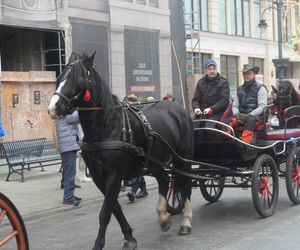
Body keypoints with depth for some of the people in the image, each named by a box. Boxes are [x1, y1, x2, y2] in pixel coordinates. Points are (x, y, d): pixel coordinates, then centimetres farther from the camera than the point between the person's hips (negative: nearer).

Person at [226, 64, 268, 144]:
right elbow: (235, 105, 19)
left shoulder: (260, 88, 4)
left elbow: (262, 106, -7)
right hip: (241, 116, 5)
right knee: (228, 121, -24)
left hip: (256, 116, -5)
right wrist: (237, 114, -5)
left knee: (251, 120, -39)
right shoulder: (239, 89, 21)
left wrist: (249, 115, -19)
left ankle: (245, 142, -56)